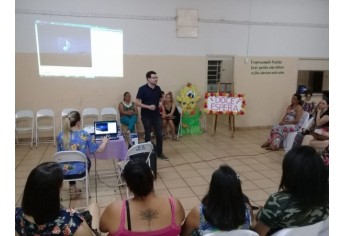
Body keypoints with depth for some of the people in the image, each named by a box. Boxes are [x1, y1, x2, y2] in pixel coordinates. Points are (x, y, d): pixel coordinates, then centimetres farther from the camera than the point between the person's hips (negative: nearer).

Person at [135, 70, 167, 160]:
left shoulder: (158, 88, 4)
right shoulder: (142, 89, -12)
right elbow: (137, 102, -13)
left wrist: (160, 104, 0)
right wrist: (148, 106, -22)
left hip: (156, 115, 4)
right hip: (146, 116, -4)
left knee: (159, 134, 6)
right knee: (148, 135, 7)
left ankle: (159, 153, 20)